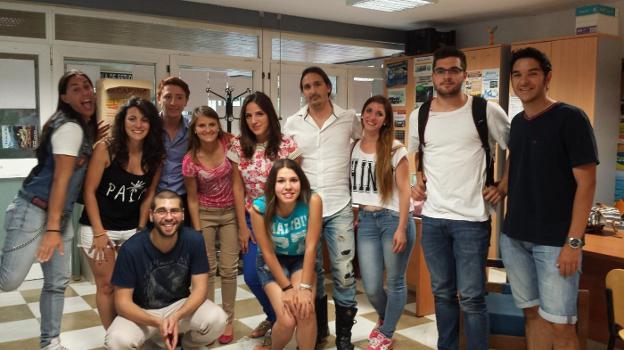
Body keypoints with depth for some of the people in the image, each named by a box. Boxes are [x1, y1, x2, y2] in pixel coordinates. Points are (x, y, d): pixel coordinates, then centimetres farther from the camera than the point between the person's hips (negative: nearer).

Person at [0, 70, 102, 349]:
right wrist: (52, 229, -22)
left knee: (58, 282, 11)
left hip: (61, 214, 9)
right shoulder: (69, 127, -14)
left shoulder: (86, 128, 13)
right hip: (33, 211, -9)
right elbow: (60, 179, -20)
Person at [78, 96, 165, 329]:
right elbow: (89, 192, -12)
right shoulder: (105, 148, -15)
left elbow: (149, 194, 4)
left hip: (132, 228, 3)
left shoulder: (155, 156, -4)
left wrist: (141, 230, 1)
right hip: (98, 227, -3)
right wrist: (99, 232, -14)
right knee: (106, 285, 5)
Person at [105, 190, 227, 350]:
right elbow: (122, 302, -18)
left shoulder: (194, 240, -17)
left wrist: (176, 317, -32)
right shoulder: (131, 248, -23)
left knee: (217, 319, -26)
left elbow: (199, 288, -13)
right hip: (142, 312, -1)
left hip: (181, 306, 2)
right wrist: (158, 323, -34)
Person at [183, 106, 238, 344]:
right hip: (205, 214, -1)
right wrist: (198, 231, -8)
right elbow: (192, 198, -8)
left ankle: (227, 321, 17)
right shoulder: (190, 160, -17)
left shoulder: (228, 143, -15)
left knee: (229, 268, 4)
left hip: (230, 212, 1)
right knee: (207, 268, 4)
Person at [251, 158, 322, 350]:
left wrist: (305, 287, -22)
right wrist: (287, 287, -16)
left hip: (302, 260, 1)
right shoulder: (260, 208, -26)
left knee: (306, 311, -24)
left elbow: (311, 247, -21)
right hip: (272, 262, -1)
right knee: (287, 321, -15)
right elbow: (268, 253, -17)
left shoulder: (312, 201, -26)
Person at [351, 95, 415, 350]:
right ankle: (384, 319, 37)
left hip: (394, 218, -3)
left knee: (395, 281, 6)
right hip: (366, 220, 3)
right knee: (371, 287, 4)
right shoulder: (353, 148, 7)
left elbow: (404, 190, -8)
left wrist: (402, 228, -14)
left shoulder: (395, 150, -5)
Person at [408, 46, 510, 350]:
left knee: (471, 297, -1)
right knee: (442, 293, 15)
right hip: (432, 217, 4)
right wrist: (419, 179, 9)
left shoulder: (486, 111, -5)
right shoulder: (418, 116, 6)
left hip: (471, 218, -4)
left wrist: (502, 187, -3)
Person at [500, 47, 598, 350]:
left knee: (559, 324, -2)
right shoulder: (517, 123, 11)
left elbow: (586, 182, -12)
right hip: (515, 237, 6)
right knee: (533, 314, 13)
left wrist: (574, 242, -17)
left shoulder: (570, 118, -8)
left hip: (555, 241, -6)